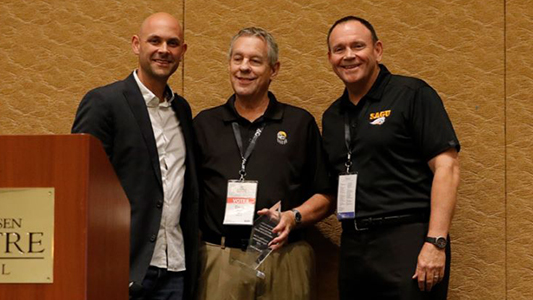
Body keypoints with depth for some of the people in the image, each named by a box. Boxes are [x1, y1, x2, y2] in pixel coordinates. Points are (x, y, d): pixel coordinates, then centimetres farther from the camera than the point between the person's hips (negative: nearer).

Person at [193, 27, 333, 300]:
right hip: (219, 261, 0)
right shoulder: (204, 124, 11)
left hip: (285, 260, 0)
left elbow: (324, 195, 9)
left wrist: (295, 217, -10)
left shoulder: (301, 123, 8)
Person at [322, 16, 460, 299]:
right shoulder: (332, 116, 16)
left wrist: (436, 242, -17)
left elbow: (446, 167, -10)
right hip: (353, 247, 6)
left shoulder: (412, 94, -3)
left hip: (408, 241, -6)